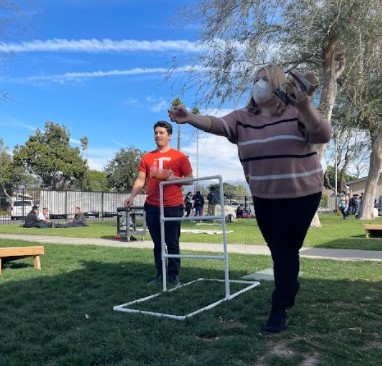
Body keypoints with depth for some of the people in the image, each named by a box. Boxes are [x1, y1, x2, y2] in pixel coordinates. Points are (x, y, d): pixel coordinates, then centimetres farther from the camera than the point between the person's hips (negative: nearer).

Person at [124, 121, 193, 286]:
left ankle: (173, 276, 12)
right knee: (157, 244, 11)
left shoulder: (179, 156, 1)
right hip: (152, 207, 3)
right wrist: (132, 196, -8)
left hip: (173, 207, -3)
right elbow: (141, 180, 7)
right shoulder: (147, 157, 9)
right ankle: (160, 274, 20)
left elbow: (189, 179, 2)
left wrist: (172, 178, -14)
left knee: (172, 243, 2)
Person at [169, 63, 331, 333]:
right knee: (276, 248, 17)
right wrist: (190, 118, -35)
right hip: (264, 198, 4)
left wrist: (305, 106, -41)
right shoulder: (242, 118, 0)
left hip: (301, 195, -4)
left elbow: (323, 135, -24)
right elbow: (216, 124, -16)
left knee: (286, 249, -1)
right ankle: (291, 284, 46)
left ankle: (279, 309, 12)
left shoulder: (297, 111, -10)